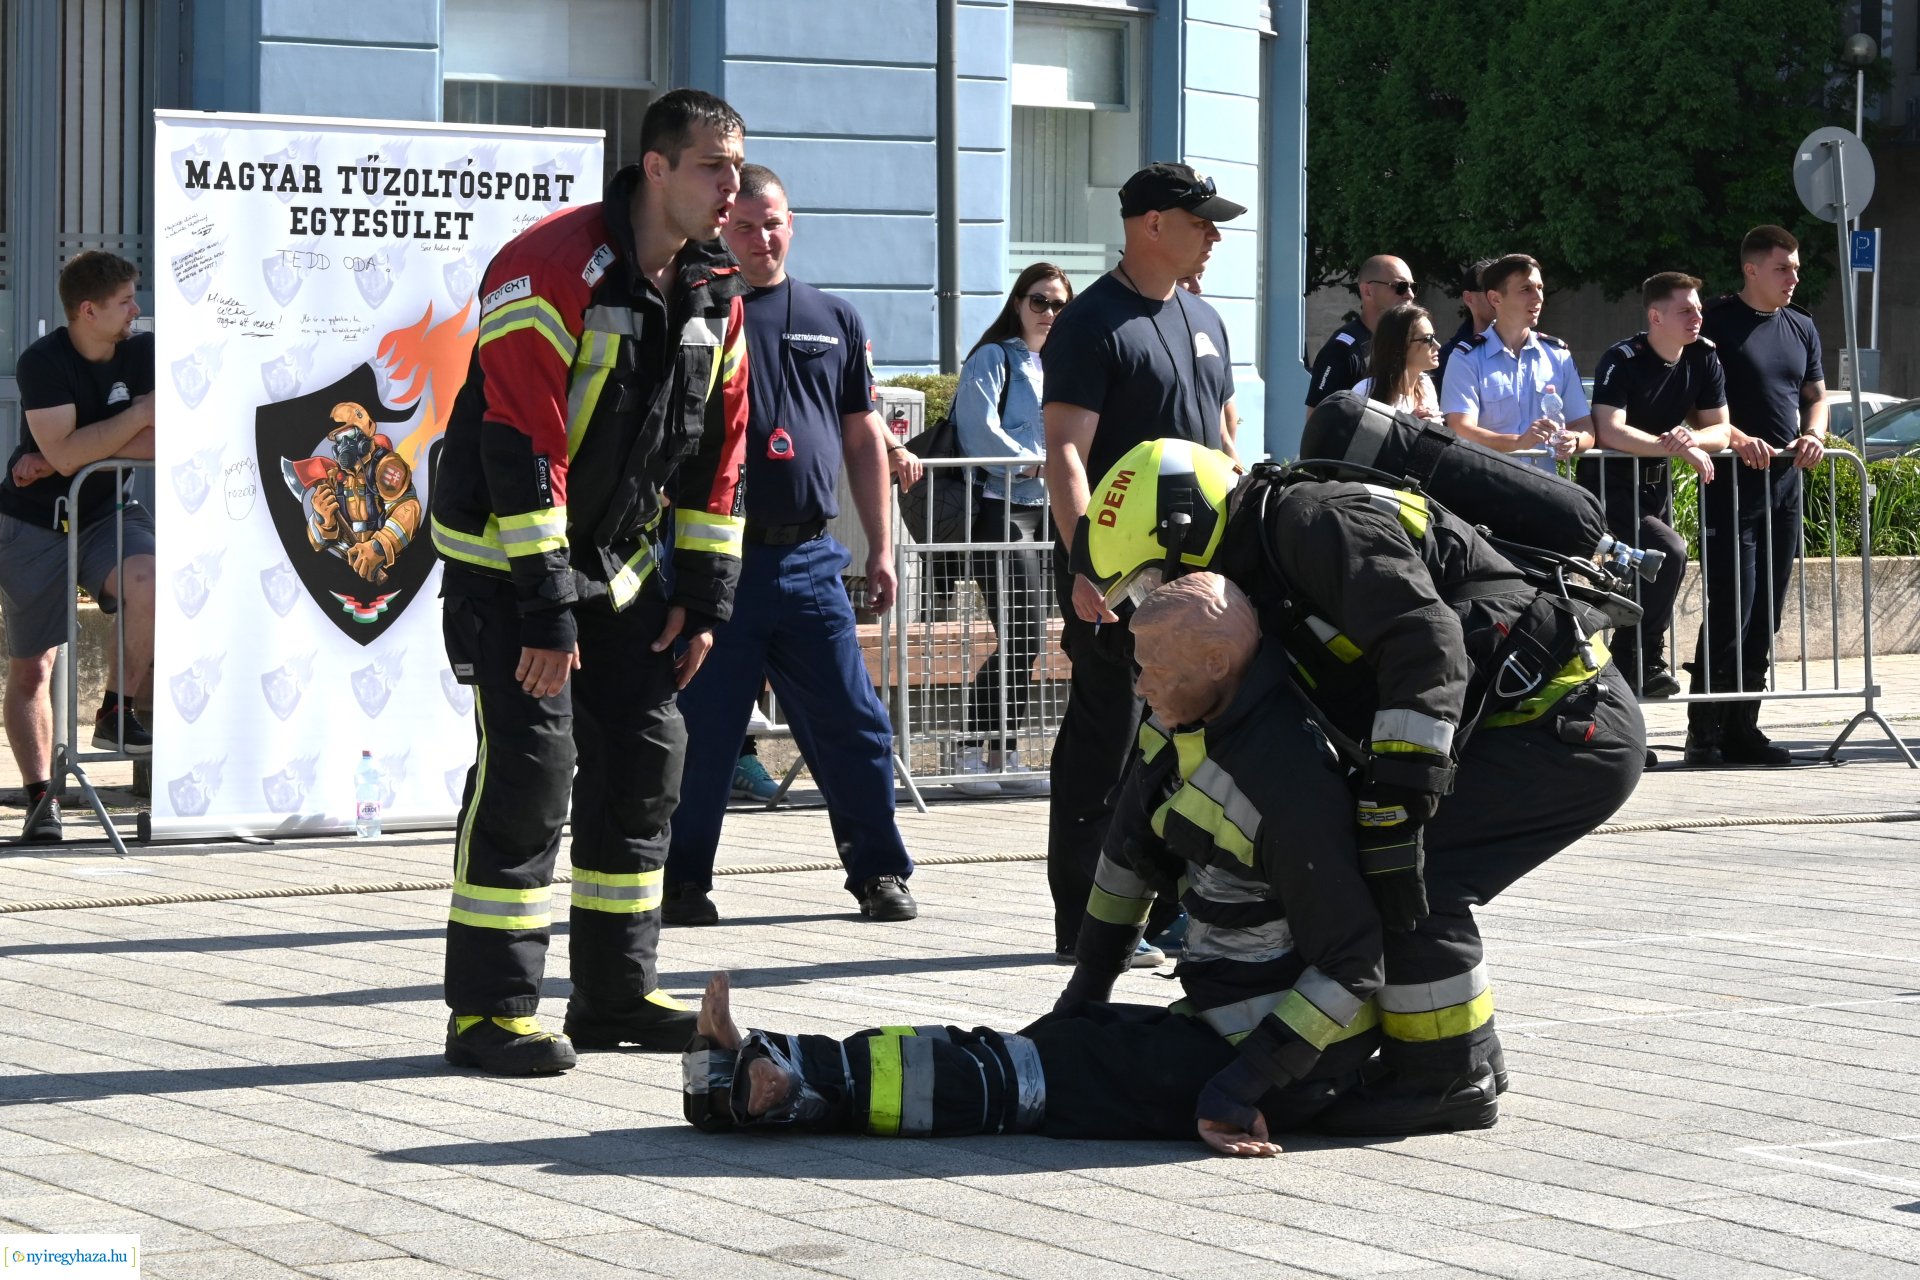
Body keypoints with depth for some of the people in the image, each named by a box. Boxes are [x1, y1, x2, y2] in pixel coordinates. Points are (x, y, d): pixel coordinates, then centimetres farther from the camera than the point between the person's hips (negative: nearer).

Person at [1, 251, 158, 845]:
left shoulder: (145, 353, -4)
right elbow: (65, 451, -25)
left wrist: (75, 451, -15)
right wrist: (141, 413, -21)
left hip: (108, 513, 2)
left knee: (149, 582, -31)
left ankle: (115, 715, -14)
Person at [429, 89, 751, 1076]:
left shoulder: (715, 293, 3)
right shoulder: (551, 271, -22)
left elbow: (717, 454, 10)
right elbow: (522, 448, -25)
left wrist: (705, 590, 6)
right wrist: (544, 612, -26)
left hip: (620, 561, 8)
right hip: (509, 556, -8)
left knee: (646, 759, 7)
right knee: (531, 763, -13)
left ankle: (617, 993, 18)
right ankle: (489, 1010, -6)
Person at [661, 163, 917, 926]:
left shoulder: (834, 319, 12)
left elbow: (864, 438, 15)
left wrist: (881, 548, 11)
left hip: (808, 559, 3)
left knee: (852, 724, 3)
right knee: (702, 728, 2)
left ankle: (878, 871, 12)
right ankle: (683, 882, 13)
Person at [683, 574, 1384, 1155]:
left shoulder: (1292, 781, -25)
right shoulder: (1187, 725, 5)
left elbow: (1350, 967, -25)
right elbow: (1134, 854, 17)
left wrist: (1244, 1086, -25)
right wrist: (1086, 993, 18)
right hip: (1217, 1022, 9)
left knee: (1023, 1076, -16)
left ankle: (768, 1083, -23)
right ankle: (766, 1076, -10)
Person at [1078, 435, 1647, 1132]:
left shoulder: (1319, 520, -14)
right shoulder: (1273, 568, 17)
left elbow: (1425, 644, -28)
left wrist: (1398, 809, -30)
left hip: (1571, 720, -10)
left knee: (1412, 866, -18)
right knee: (1363, 862, 9)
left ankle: (1449, 1078, -6)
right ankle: (1465, 1061, 16)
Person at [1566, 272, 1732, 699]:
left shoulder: (1703, 359, 0)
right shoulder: (1622, 360, -20)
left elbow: (1720, 430, -1)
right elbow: (1610, 431, -31)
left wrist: (1692, 437, -25)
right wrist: (1676, 448, -36)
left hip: (1655, 483, 8)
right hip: (1608, 484, -8)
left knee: (1649, 572, 13)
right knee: (1669, 552, -24)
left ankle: (1626, 663, 28)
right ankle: (1645, 660, -13)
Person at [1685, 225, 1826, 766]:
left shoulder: (1802, 328, 16)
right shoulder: (1717, 322, -4)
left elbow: (1816, 394, 22)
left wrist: (1813, 433, 1)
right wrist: (1738, 438, -21)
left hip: (1784, 479, 7)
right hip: (1730, 479, -7)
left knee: (1767, 614, 7)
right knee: (1730, 610, -12)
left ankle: (1742, 727, 12)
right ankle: (1704, 732, -8)